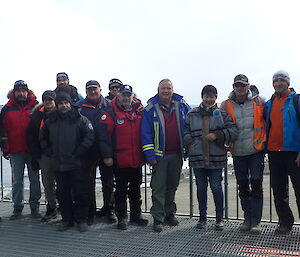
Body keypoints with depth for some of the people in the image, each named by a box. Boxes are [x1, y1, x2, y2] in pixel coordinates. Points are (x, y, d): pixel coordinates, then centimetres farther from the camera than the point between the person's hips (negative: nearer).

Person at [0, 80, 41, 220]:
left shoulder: (35, 107, 1)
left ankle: (34, 207, 18)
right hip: (15, 151, 1)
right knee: (17, 181, 8)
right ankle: (17, 208, 18)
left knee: (34, 179, 7)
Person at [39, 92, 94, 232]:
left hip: (77, 164, -4)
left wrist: (79, 152, -12)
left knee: (80, 193, 1)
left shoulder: (80, 119, -4)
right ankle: (66, 219, 24)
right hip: (58, 164, 4)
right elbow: (42, 138, 21)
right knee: (62, 194, 11)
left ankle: (81, 220, 15)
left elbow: (90, 136, -10)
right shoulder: (50, 121, 10)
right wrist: (49, 152, 10)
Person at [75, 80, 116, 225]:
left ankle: (108, 209, 23)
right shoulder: (80, 106, 4)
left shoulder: (108, 105, 4)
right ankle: (90, 211, 19)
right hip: (88, 151, 0)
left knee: (108, 181, 9)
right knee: (88, 182, 7)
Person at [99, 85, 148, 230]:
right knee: (121, 189, 8)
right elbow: (104, 135, -11)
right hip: (120, 159, -4)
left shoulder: (139, 110, 4)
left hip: (137, 159, 4)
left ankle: (136, 214, 30)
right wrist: (107, 156, -14)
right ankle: (121, 217, 20)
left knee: (136, 188, 16)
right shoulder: (111, 113, -8)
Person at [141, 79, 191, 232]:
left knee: (172, 186, 15)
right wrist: (150, 155, -11)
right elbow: (146, 134, -5)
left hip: (177, 154, 3)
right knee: (158, 188, -2)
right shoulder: (150, 109, -3)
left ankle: (170, 213, 29)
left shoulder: (181, 106, 5)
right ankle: (158, 218, 7)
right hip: (159, 155, -3)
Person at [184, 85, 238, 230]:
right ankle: (202, 217, 26)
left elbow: (233, 131, -3)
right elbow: (185, 131, 11)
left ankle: (219, 219, 19)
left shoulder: (222, 113, 3)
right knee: (201, 187, 12)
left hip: (216, 158, -2)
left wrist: (217, 135, -14)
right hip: (197, 157, 2)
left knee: (216, 187, 3)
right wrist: (190, 142, -6)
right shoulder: (192, 114, 9)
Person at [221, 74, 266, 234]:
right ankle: (247, 219, 23)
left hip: (256, 151, -1)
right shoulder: (226, 105, 2)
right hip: (238, 153, 2)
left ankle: (256, 221, 6)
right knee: (243, 186, 10)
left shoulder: (258, 102, 1)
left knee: (256, 185, -4)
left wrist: (264, 141, 6)